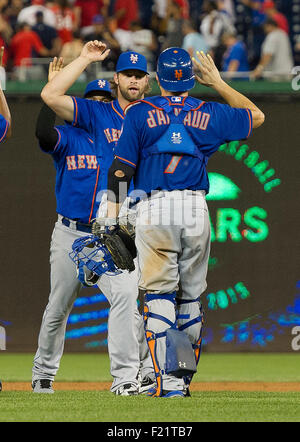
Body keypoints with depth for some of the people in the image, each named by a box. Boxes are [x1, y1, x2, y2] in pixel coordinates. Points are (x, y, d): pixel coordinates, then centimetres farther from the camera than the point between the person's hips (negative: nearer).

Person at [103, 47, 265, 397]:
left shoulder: (140, 113, 1)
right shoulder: (209, 114, 8)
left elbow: (120, 170, -3)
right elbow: (256, 116, 25)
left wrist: (111, 220, 1)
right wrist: (218, 83, 27)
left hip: (154, 211, -3)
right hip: (196, 211, 3)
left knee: (159, 296, -3)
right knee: (190, 298, 13)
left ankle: (169, 380, -14)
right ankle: (184, 376, 17)